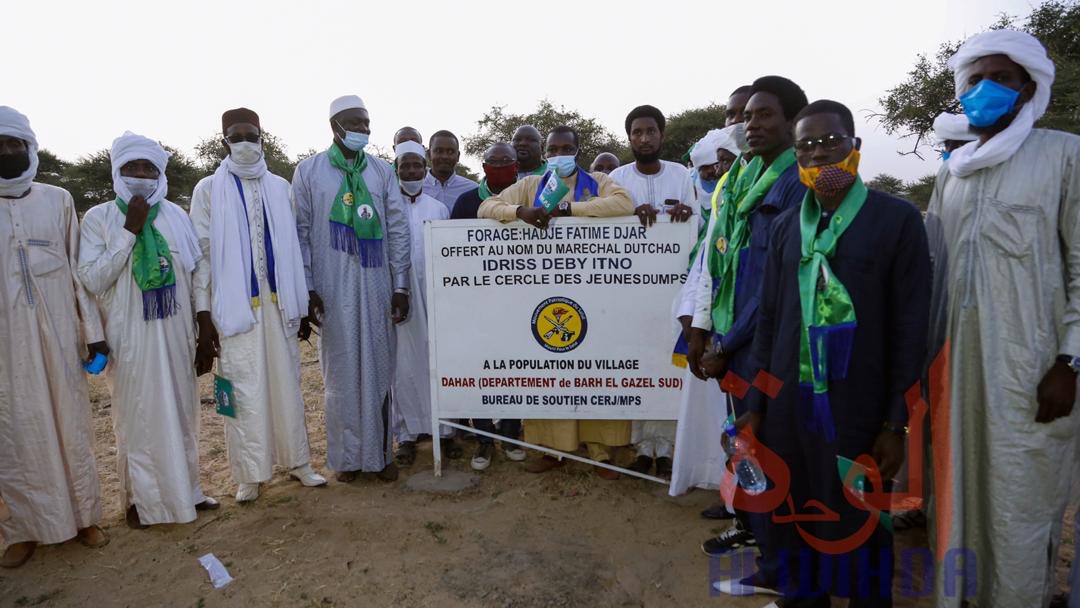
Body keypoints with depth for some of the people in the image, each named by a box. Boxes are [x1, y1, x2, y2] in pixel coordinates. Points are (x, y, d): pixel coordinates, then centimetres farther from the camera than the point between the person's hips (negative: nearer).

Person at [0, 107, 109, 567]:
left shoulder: (58, 200, 3)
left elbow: (79, 268, 5)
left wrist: (94, 329, 2)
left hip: (58, 333, 0)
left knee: (71, 423, 9)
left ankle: (82, 515, 23)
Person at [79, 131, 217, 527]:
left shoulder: (176, 215, 4)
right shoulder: (99, 218, -4)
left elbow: (196, 272, 8)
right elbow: (92, 280, -12)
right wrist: (130, 231, -16)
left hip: (175, 333, 3)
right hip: (131, 337, -3)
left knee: (181, 413, 13)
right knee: (137, 417, 7)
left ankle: (184, 488, 28)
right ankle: (141, 498, 22)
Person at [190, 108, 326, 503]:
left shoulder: (279, 187, 8)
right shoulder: (209, 189, 1)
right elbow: (201, 254, -2)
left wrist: (301, 303, 9)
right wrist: (203, 315, -7)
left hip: (278, 302, 3)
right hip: (234, 305, -2)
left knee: (287, 385, 10)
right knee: (244, 391, 4)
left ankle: (297, 462, 23)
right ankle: (249, 475, 18)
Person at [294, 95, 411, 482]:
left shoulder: (382, 171, 7)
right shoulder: (308, 171, 4)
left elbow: (398, 229, 4)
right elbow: (300, 232, 1)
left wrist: (401, 286, -1)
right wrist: (307, 288, -5)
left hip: (376, 285, 1)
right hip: (333, 287, -1)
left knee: (378, 368, 6)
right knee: (342, 371, 5)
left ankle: (380, 452, 16)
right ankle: (347, 455, 17)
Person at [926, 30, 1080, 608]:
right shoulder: (952, 170, 13)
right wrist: (923, 350, 11)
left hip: (1027, 367, -4)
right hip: (956, 360, 5)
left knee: (1017, 506, 2)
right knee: (961, 491, 14)